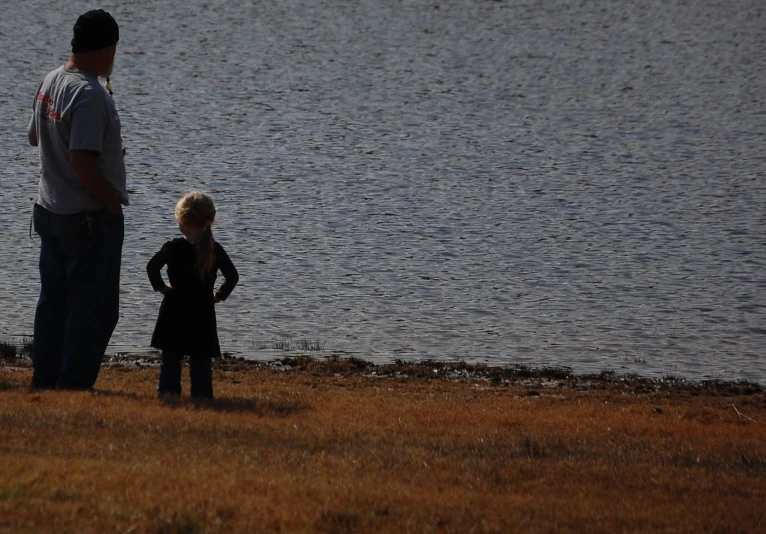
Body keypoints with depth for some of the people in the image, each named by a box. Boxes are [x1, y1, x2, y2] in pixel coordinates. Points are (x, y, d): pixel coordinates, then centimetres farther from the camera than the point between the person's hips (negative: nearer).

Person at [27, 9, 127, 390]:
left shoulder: (50, 81, 6)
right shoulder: (90, 94, -22)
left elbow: (34, 137, 21)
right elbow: (83, 162, -27)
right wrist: (111, 199, -14)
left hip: (49, 210, 9)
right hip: (90, 216, -9)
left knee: (54, 301, 16)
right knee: (96, 307, -2)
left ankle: (45, 381, 20)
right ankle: (74, 386, -3)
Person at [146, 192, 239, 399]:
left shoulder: (173, 248, -9)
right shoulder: (215, 250, -2)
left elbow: (152, 267, -14)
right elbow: (232, 276, 1)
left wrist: (160, 286, -1)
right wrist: (220, 295, 10)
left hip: (175, 311, -2)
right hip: (203, 312, 2)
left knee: (171, 355, 6)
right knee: (202, 358, 7)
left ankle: (168, 390, 0)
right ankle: (202, 392, 0)